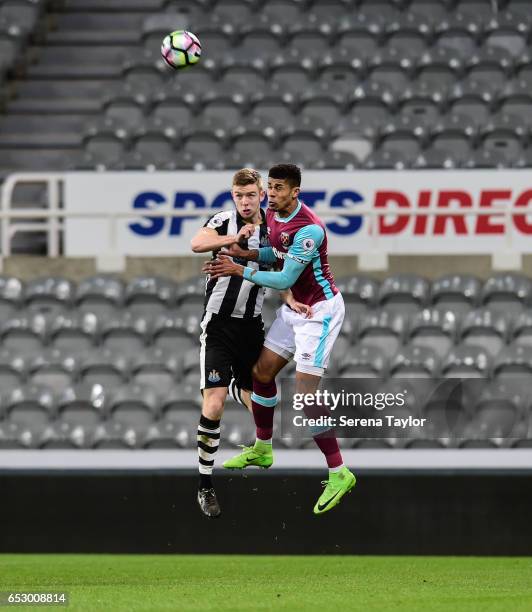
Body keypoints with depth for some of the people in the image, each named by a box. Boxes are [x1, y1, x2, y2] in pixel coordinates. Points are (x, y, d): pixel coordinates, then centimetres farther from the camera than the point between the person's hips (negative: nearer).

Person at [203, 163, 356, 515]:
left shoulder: (308, 228, -28)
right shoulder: (273, 214, 0)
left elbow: (285, 279, -25)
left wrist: (240, 270, -19)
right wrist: (249, 253, -4)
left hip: (320, 311, -9)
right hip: (294, 307, 9)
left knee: (306, 393, -16)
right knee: (263, 371, 15)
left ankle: (339, 474, -11)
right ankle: (262, 449, 34)